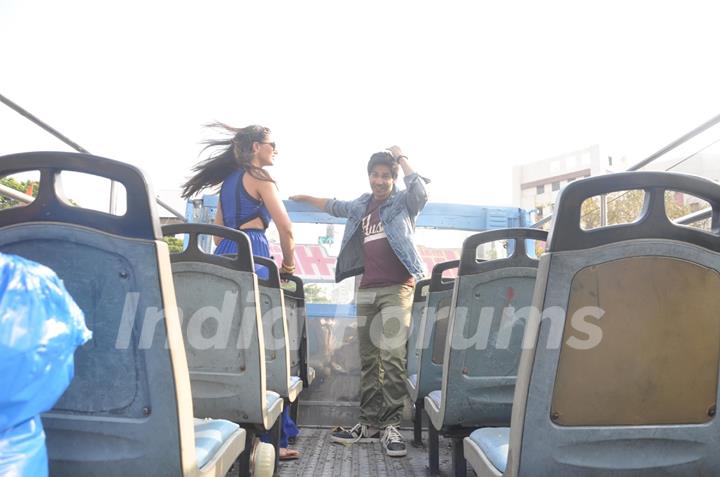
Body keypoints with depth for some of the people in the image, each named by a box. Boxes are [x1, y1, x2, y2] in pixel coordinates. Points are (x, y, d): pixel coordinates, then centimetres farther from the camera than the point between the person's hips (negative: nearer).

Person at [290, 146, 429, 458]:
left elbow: (421, 191, -19)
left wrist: (401, 158, -6)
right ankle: (370, 424, 13)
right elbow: (335, 206, 38)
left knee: (393, 357, -15)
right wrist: (307, 198, 50)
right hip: (366, 291, 6)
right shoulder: (360, 206, 18)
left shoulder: (402, 202, 4)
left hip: (397, 289, -6)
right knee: (368, 360, 7)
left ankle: (390, 425, -8)